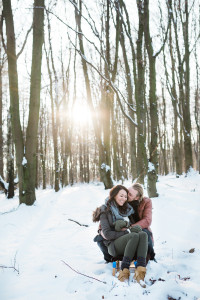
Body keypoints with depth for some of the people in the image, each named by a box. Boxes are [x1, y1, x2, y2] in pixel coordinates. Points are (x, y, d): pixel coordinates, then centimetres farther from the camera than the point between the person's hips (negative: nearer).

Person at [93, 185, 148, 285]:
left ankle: (140, 271, -40)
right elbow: (107, 234, -8)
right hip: (113, 245, -5)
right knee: (134, 236, -34)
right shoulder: (105, 211, 0)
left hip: (126, 241, 5)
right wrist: (125, 233, -12)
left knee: (143, 234, -28)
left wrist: (133, 227, -4)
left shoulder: (126, 209, 20)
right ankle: (124, 270, -32)